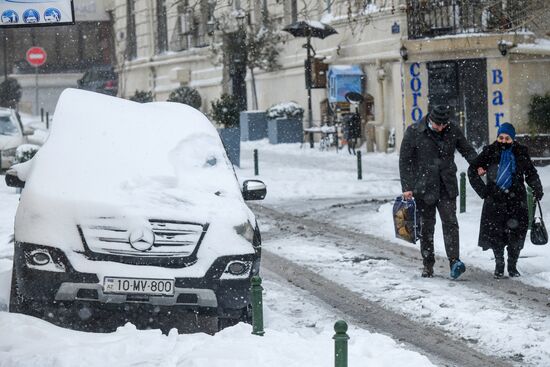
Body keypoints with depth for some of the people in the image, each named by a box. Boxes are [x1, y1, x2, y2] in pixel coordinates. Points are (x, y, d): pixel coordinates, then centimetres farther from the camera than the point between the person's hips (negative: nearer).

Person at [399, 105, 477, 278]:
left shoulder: (452, 131, 1)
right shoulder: (414, 132, -6)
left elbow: (467, 150, 13)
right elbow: (405, 160, -3)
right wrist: (407, 187, -7)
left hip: (447, 187, 1)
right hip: (424, 187, -1)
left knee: (450, 222, -13)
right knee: (426, 227, 7)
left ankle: (454, 261, -19)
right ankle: (428, 264, 16)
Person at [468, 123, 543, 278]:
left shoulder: (521, 152, 4)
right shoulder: (490, 152, 2)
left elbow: (531, 173, 14)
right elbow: (472, 169, 9)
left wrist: (537, 189, -1)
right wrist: (482, 190, 1)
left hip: (516, 198, 0)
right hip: (495, 199, 0)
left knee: (516, 233, -5)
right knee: (495, 233, -2)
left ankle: (512, 266, 11)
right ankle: (499, 265, 16)